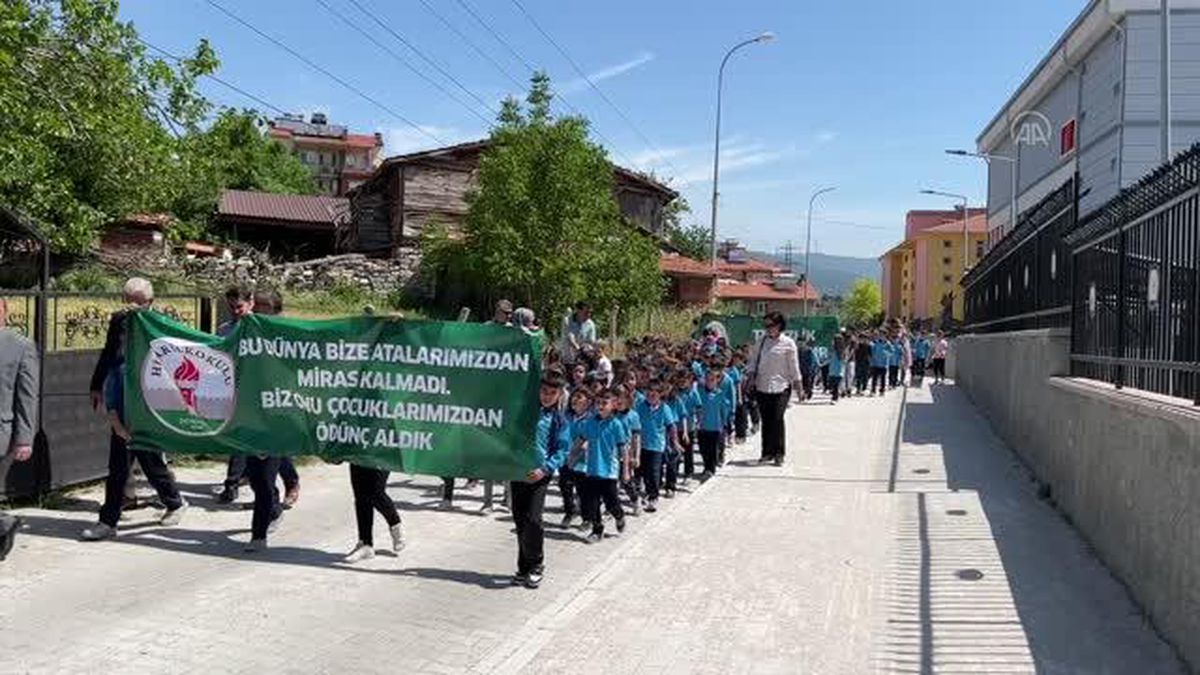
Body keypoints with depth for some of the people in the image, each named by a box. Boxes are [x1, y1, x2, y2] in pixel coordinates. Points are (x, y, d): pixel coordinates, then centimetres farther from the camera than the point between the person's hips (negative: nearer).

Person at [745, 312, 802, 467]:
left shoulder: (788, 343, -2)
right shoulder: (761, 342, 9)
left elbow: (794, 366, 1)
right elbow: (753, 359, 14)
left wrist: (797, 384, 2)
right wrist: (751, 372, -2)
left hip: (781, 386, -4)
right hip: (762, 386, 4)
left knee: (777, 419, -10)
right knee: (766, 420, 8)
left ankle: (779, 454, -1)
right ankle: (767, 452, 18)